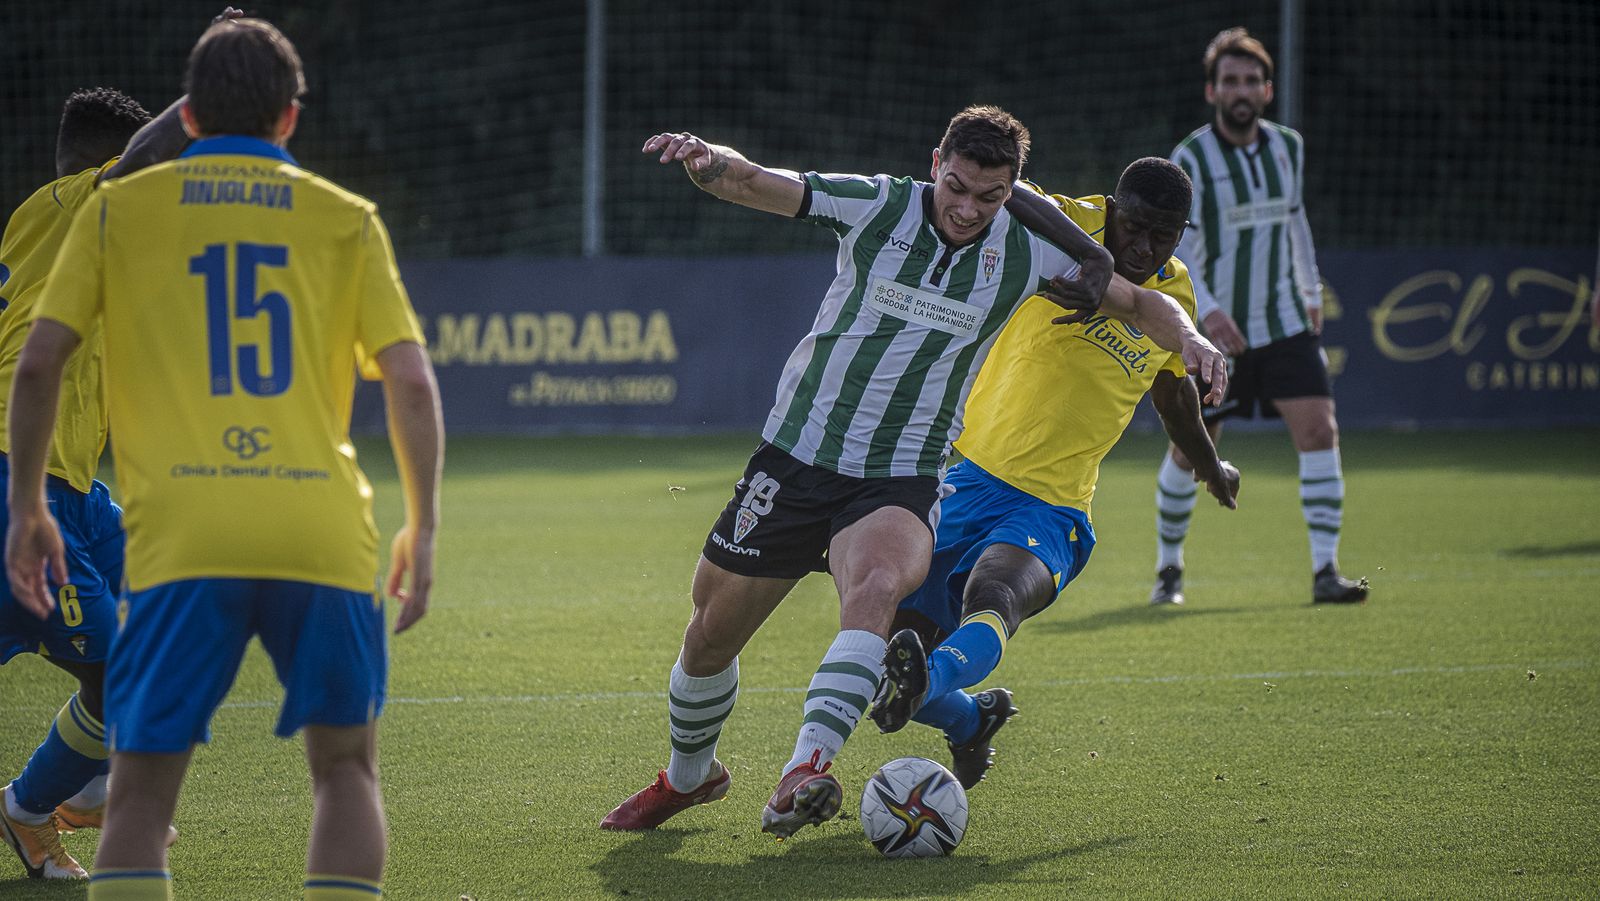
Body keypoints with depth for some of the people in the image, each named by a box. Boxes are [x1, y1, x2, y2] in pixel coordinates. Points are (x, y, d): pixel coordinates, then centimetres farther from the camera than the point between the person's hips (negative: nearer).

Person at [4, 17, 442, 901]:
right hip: (323, 532, 1)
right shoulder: (345, 219, 14)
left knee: (141, 791, 5)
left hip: (179, 538, -1)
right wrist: (422, 528, 14)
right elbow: (410, 380, 5)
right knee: (346, 767, 18)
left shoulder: (119, 209, 13)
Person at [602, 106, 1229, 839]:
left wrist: (1189, 338, -10)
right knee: (711, 632, 8)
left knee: (877, 586, -35)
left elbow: (1138, 302, 11)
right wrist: (706, 161, -37)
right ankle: (687, 775, 38)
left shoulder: (1025, 253, -3)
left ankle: (804, 771, -47)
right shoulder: (876, 206, -8)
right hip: (795, 456, 1)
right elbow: (751, 184, -15)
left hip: (899, 482, -1)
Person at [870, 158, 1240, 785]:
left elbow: (1171, 387, 33)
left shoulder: (1175, 296, 11)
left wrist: (1211, 467, 49)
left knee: (994, 601, -35)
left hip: (1050, 509, 0)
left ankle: (923, 683, -68)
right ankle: (972, 721, 33)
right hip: (967, 473, 0)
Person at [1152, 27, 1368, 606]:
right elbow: (1170, 251, -17)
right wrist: (1207, 310, -30)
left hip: (1285, 324, 4)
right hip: (1214, 330, -4)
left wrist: (1311, 291, 26)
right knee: (1189, 452, 2)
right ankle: (1169, 568, 23)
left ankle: (1325, 570, -10)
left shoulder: (1288, 147, 5)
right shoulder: (1190, 160, -12)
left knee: (1319, 432, -12)